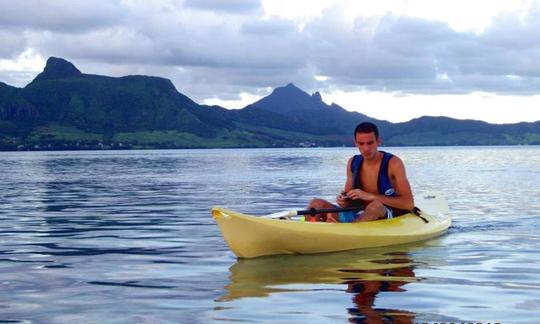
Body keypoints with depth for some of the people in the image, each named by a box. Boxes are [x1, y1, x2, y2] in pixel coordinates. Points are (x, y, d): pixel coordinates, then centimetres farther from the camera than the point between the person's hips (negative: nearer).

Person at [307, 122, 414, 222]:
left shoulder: (393, 163, -8)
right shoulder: (353, 163, 7)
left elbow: (409, 204, -16)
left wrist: (370, 196, -22)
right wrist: (342, 201, -12)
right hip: (360, 217, 5)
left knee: (376, 205, -39)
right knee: (317, 204, -10)